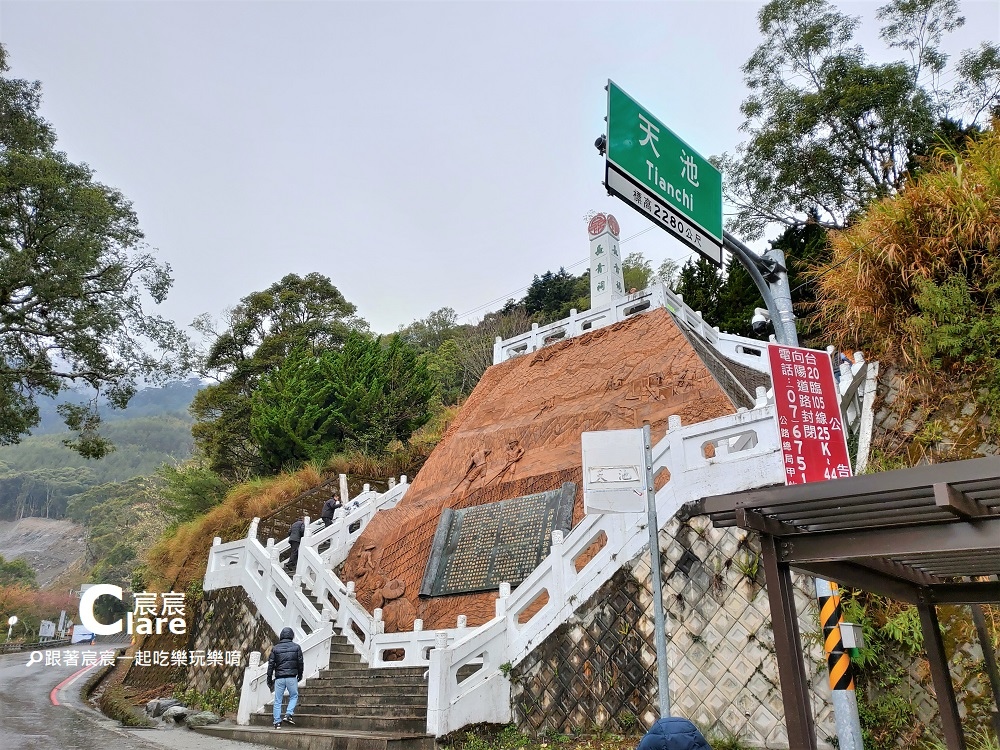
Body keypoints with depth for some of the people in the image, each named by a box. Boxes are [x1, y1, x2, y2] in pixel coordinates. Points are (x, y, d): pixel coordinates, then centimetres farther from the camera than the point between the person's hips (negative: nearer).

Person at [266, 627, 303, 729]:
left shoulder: (275, 648, 4)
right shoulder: (296, 647, 2)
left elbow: (271, 665, 3)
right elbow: (300, 663, 4)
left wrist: (269, 679, 10)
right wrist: (300, 675, 18)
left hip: (279, 678, 1)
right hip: (292, 677, -1)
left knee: (278, 700, 8)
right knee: (294, 696, 15)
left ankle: (277, 722, 7)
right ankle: (288, 715, -2)